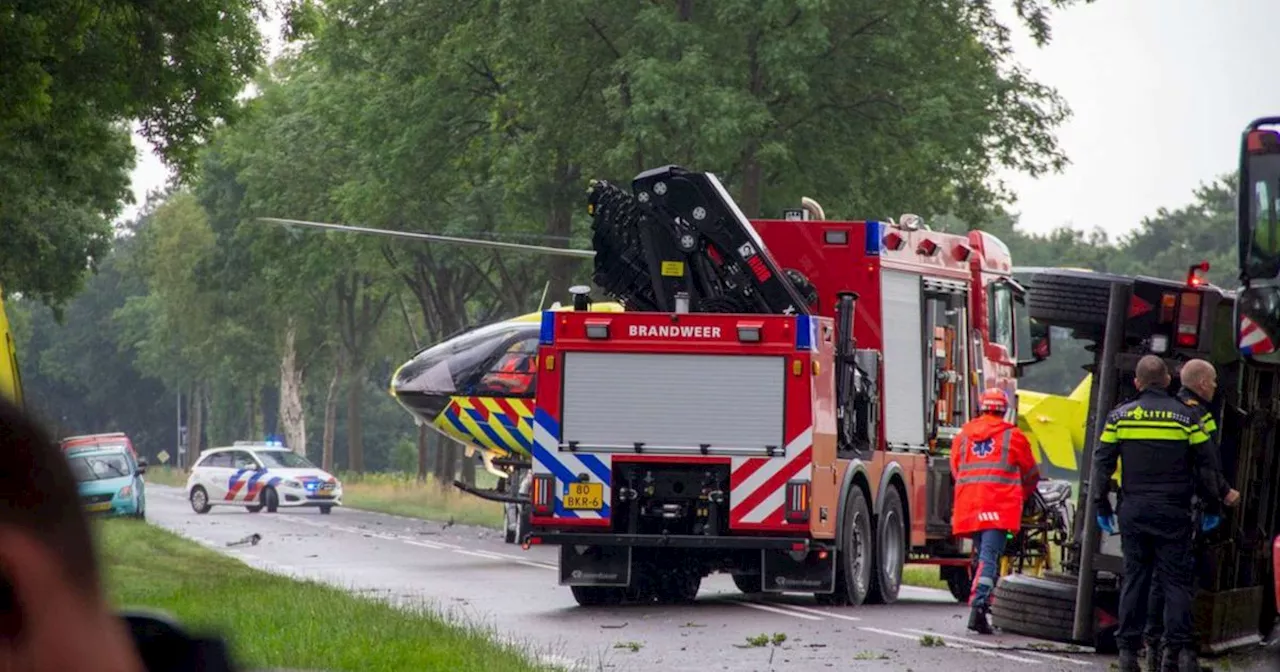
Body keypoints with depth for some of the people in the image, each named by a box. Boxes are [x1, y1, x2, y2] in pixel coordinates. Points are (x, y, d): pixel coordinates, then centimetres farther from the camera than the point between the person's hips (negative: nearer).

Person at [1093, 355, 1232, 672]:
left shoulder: (1119, 416, 1)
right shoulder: (1185, 417, -2)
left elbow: (1102, 463, 2)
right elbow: (1205, 466, 2)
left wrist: (1101, 506, 10)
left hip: (1133, 512, 2)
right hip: (1173, 513, -2)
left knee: (1134, 578, 7)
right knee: (1176, 580, 1)